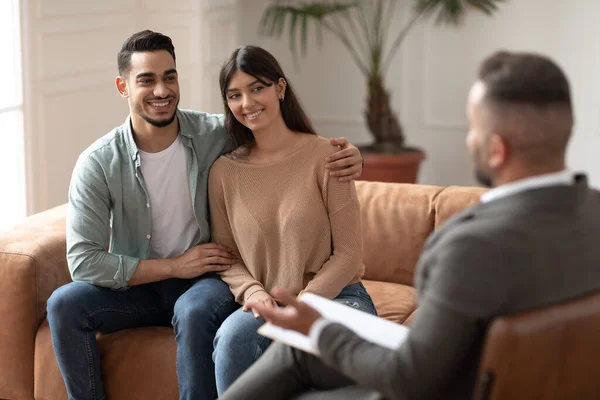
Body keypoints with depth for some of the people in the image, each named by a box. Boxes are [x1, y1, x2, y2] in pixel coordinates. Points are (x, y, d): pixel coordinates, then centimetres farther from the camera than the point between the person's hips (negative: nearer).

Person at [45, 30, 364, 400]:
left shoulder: (218, 134, -9)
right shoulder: (98, 164, -10)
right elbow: (83, 261, -14)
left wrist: (346, 156, -20)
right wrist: (174, 266, -17)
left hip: (208, 278, -1)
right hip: (138, 284, 2)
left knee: (195, 311, -35)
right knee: (64, 303, -24)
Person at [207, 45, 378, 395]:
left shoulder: (324, 156, -5)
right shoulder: (224, 171, 6)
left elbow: (348, 253, -5)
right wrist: (253, 292, -11)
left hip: (335, 294, -2)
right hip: (264, 303, 2)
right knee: (232, 336, -33)